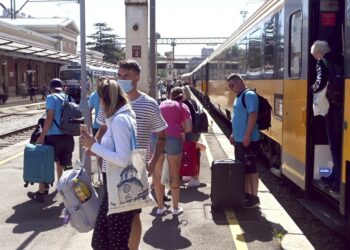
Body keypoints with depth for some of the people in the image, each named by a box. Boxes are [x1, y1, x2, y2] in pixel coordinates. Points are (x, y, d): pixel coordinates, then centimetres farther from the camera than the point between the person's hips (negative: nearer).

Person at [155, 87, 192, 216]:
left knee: (157, 174, 13)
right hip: (172, 139, -3)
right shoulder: (183, 107, 13)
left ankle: (160, 207, 23)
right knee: (174, 174, 11)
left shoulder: (162, 104, 25)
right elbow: (189, 128, 2)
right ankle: (176, 207, 21)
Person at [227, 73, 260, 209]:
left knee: (251, 168, -2)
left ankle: (254, 198, 6)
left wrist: (247, 136, -25)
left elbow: (253, 116, -22)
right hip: (239, 139, 10)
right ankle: (246, 194, 25)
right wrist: (234, 134, 22)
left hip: (248, 140, -10)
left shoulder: (249, 95, -14)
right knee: (242, 168, 15)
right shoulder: (238, 97, 16)